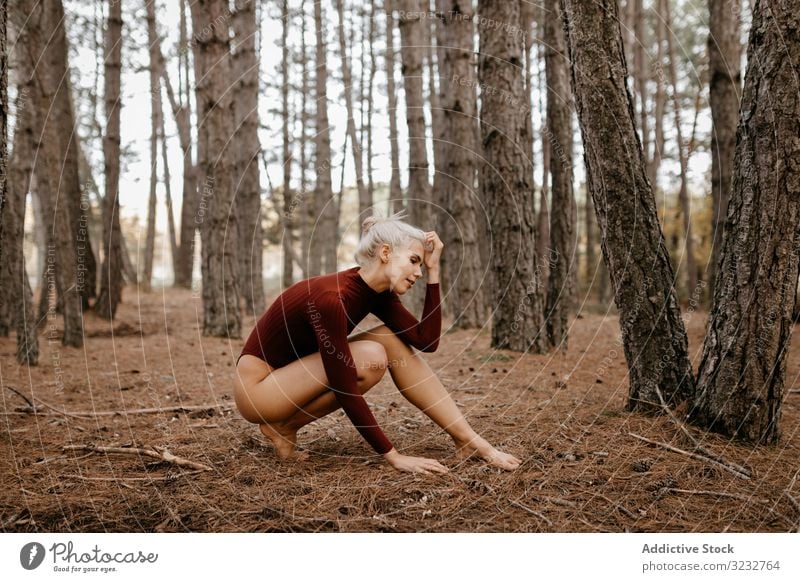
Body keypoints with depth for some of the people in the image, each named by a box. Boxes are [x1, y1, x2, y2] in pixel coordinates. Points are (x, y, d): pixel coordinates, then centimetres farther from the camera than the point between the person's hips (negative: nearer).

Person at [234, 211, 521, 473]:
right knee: (370, 357, -26)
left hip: (294, 375, 8)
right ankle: (283, 426, -9)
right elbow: (345, 390, -30)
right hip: (258, 387, -8)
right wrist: (393, 456, -26)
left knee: (393, 339, -7)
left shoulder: (375, 291, -3)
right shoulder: (332, 297, -30)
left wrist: (433, 270, -13)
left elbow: (427, 340, -10)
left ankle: (468, 439, -6)